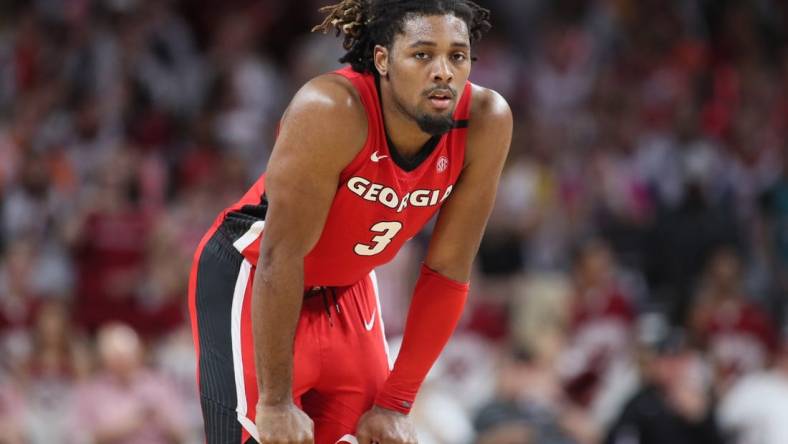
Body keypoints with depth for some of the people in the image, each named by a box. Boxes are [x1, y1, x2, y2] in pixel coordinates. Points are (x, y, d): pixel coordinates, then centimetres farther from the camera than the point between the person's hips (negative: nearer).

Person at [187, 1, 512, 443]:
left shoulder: (486, 121, -19)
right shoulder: (330, 111, -32)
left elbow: (448, 271, -11)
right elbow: (282, 257, -28)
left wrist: (397, 403, -9)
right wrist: (276, 402, -25)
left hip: (348, 290, 5)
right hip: (250, 277, -5)